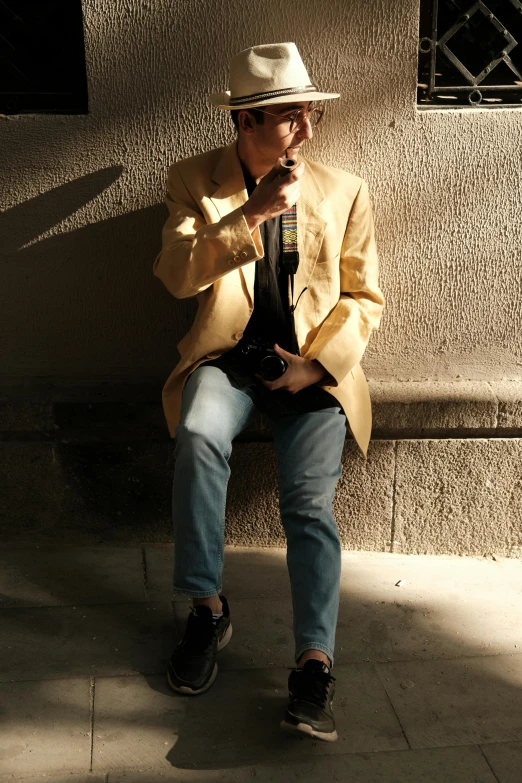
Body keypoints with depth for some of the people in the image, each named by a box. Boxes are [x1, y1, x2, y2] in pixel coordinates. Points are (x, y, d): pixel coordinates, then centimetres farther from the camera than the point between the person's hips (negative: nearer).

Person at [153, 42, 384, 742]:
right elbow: (176, 273, -12)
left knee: (310, 500, -20)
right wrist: (252, 214, -20)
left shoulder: (344, 192, 5)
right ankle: (207, 607, -15)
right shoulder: (194, 181, 3)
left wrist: (318, 362, -8)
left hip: (311, 367, 1)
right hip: (227, 360, 0)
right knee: (197, 435, -32)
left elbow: (365, 298, 7)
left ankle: (314, 663, -15)